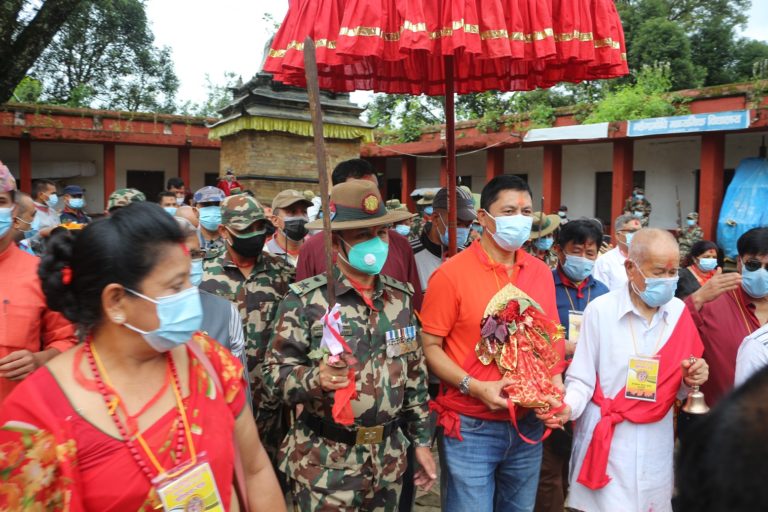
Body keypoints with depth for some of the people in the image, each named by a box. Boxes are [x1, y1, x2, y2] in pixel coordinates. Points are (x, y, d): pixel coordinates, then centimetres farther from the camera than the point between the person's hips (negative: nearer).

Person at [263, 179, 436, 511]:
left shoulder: (400, 297, 3)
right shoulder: (305, 300, -14)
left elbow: (415, 373, 9)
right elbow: (274, 372, -12)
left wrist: (421, 440, 11)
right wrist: (314, 378, -31)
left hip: (390, 456, 5)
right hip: (326, 462, -4)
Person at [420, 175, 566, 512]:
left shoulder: (541, 272, 3)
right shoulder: (451, 274, -13)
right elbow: (429, 347, -11)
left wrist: (555, 378, -4)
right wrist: (474, 387, -21)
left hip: (529, 424, 5)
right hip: (471, 427, -5)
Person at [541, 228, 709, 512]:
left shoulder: (679, 312, 1)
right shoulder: (600, 310, -12)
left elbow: (676, 388, 11)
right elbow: (581, 379, -8)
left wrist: (690, 380, -10)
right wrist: (568, 407, -25)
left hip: (656, 442, 4)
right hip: (607, 440, -4)